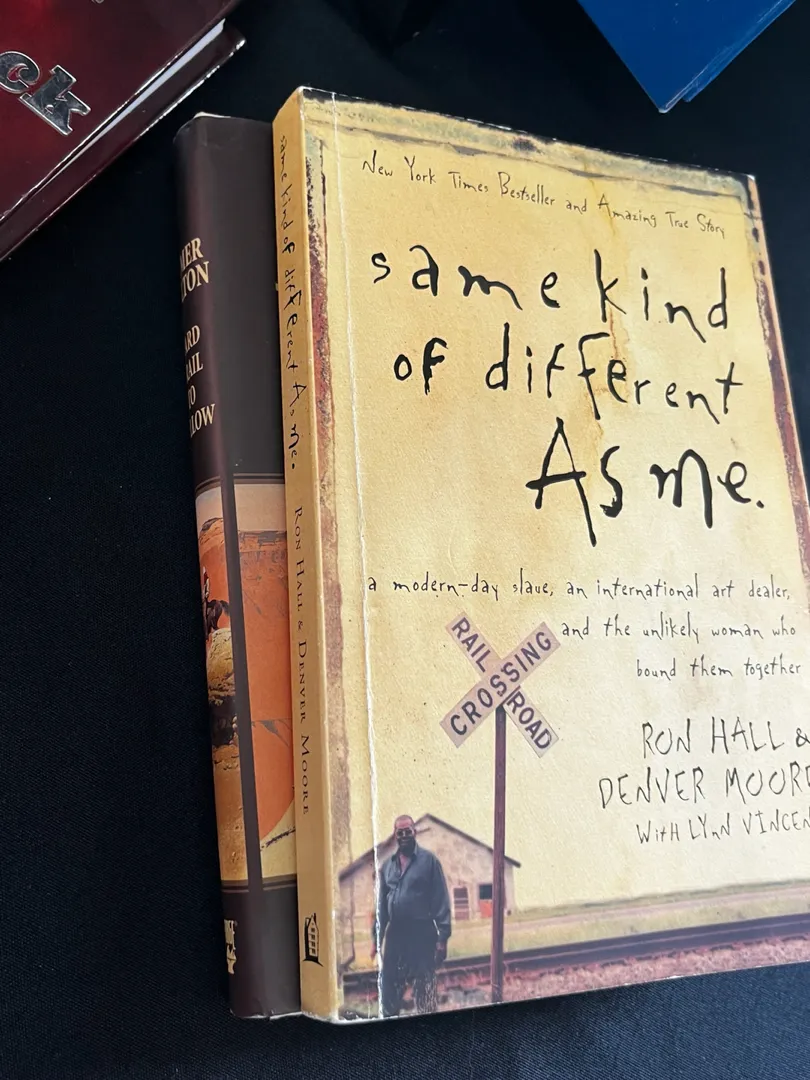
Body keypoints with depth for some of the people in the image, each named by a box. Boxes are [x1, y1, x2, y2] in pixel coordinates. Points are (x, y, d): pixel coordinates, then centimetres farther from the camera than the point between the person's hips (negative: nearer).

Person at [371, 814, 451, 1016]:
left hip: (422, 933, -5)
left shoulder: (428, 860, -3)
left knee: (424, 992, 1)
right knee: (389, 989, 10)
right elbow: (381, 904, 15)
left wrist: (442, 937, -13)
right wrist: (376, 938, 10)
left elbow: (441, 900, -7)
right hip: (395, 933, 5)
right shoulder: (387, 865, 12)